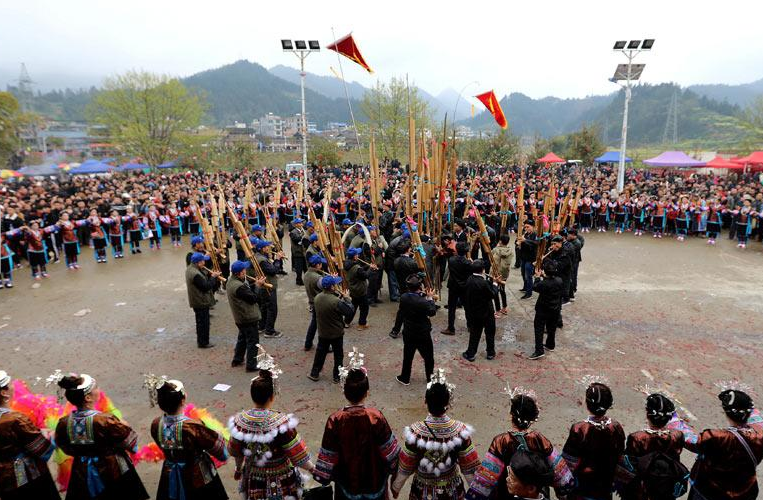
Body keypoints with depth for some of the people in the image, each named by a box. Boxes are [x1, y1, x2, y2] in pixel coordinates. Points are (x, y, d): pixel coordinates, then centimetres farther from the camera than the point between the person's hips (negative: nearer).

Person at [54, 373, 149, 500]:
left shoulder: (63, 424, -16)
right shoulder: (105, 421, -31)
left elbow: (67, 449, 4)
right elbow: (131, 442, -19)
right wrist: (124, 426, 0)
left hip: (83, 476, 4)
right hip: (114, 475, -4)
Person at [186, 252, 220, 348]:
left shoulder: (190, 268, 2)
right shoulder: (195, 274, -31)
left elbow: (203, 278, 7)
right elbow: (206, 287, -27)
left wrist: (210, 274, -8)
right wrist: (213, 277, -16)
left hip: (197, 301, 10)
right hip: (201, 302, -10)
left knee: (201, 322, 23)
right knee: (204, 323, 4)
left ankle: (200, 340, 37)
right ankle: (203, 343, 16)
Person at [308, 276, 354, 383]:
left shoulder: (317, 298, -9)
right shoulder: (336, 301, -30)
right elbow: (349, 311, -20)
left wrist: (339, 296, -1)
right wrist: (345, 298, -9)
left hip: (322, 333, 5)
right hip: (336, 333, -5)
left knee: (320, 352, 22)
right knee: (338, 355, 14)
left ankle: (314, 374, 32)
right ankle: (337, 377, 25)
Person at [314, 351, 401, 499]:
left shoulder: (335, 420, -24)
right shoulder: (376, 417, -25)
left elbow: (328, 454, -12)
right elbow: (389, 449, -12)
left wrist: (322, 476, 4)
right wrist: (394, 466, 6)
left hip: (347, 480, 1)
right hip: (373, 478, 0)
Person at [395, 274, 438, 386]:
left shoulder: (403, 297, -14)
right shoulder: (423, 301, -30)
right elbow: (432, 312, -13)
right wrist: (430, 298, 0)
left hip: (408, 334, 4)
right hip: (423, 334, -4)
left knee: (408, 356, 20)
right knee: (428, 356, 18)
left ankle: (405, 378, 33)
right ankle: (430, 377, 33)